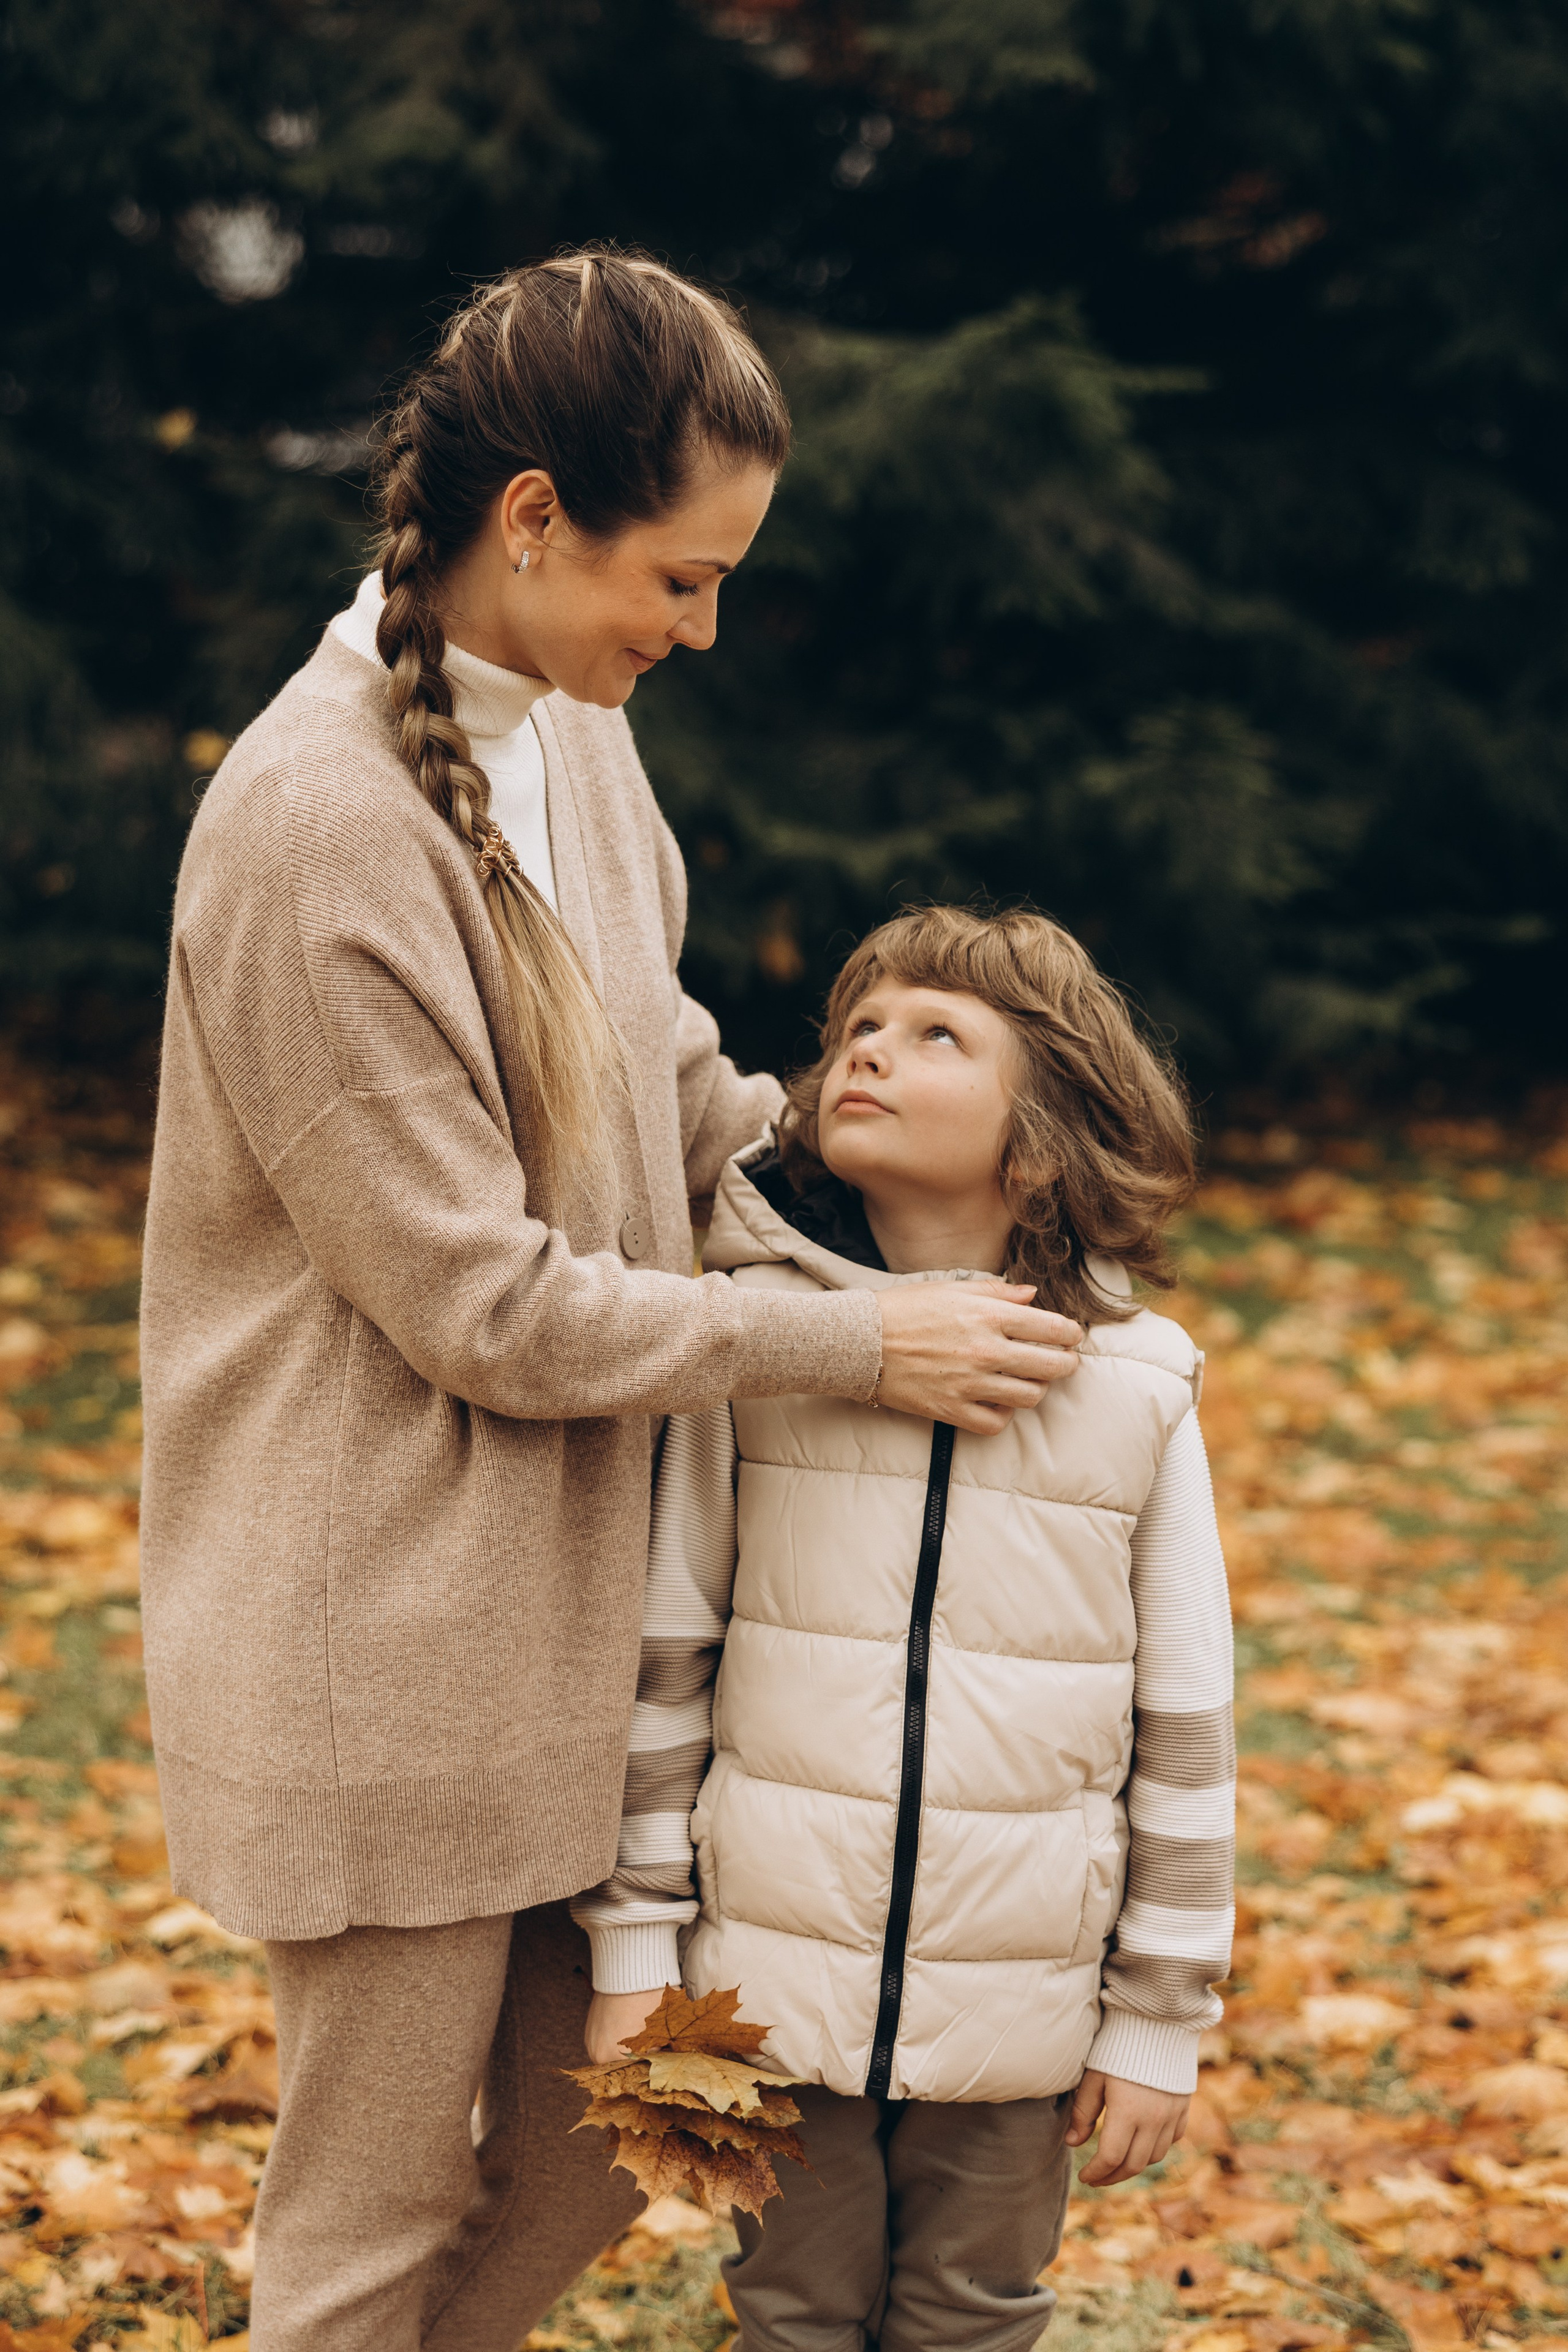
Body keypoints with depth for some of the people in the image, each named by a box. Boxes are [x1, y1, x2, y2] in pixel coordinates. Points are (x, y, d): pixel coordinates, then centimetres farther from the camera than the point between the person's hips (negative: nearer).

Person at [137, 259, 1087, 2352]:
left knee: (605, 2142, 18)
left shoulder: (574, 734, 3)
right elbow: (485, 1306, -21)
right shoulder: (319, 824, -23)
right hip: (387, 1645, -8)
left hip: (564, 1594, 8)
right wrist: (863, 1344, -16)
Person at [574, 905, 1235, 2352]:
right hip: (776, 1976, 0)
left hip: (1016, 2007, 0)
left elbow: (1183, 1727, -1)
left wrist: (1158, 2020, 1)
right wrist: (631, 1947, 0)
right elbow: (658, 1660, -1)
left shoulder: (1135, 1389, -6)